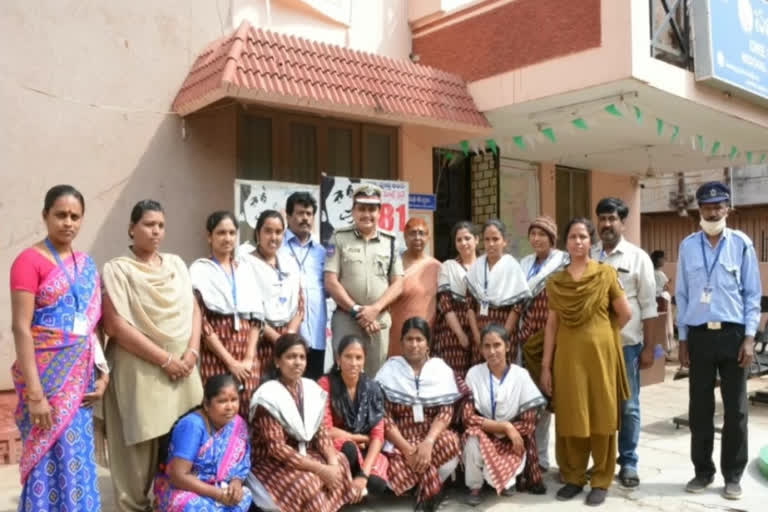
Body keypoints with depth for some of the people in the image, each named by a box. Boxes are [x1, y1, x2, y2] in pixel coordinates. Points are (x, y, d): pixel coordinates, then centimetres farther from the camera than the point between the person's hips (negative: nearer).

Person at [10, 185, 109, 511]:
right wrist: (34, 394, -18)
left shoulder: (86, 265, 11)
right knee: (52, 460, 0)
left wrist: (103, 373, 5)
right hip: (47, 377, -6)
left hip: (81, 377, 6)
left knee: (78, 459, 11)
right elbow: (21, 328, -13)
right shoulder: (29, 261, -8)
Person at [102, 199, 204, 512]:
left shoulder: (176, 264, 11)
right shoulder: (117, 269, -5)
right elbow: (116, 326, -12)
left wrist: (191, 352, -6)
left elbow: (193, 309, 10)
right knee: (141, 445, 1)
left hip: (182, 369, 5)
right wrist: (165, 360, -13)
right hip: (140, 371, -4)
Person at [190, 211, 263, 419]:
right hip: (215, 353, -4)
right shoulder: (199, 270, -1)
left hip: (246, 349, 4)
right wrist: (230, 361, -11)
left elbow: (256, 316, 11)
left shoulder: (245, 270, 13)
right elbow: (200, 321, -8)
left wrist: (249, 357, -1)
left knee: (248, 414, 3)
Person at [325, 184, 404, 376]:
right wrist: (356, 310, -9)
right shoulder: (339, 239, 2)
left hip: (380, 319, 3)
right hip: (346, 317, -2)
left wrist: (375, 309, -8)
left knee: (375, 376, 6)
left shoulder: (390, 242, 9)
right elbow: (330, 282, -4)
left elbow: (397, 283, 6)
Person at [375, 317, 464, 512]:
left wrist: (428, 442, -22)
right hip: (399, 438, -1)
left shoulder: (442, 369, 4)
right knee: (397, 471, -32)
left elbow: (446, 411, -5)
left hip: (432, 435, 1)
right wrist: (406, 447, -18)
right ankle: (431, 489, 2)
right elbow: (384, 416, -5)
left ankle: (425, 490, -5)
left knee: (451, 443, -33)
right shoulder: (389, 370, 0)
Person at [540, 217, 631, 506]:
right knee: (570, 417, 7)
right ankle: (573, 477, 22)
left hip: (601, 354, -2)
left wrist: (601, 333, 11)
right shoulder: (555, 282, 4)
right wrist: (546, 365, 0)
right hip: (568, 356, 2)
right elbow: (552, 325, 3)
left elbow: (625, 314, 2)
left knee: (602, 416, 6)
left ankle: (601, 480, 20)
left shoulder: (606, 274, -2)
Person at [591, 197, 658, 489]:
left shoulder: (638, 257, 0)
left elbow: (648, 306, -1)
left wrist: (649, 347, -4)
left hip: (627, 343, -2)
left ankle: (628, 463, 21)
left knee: (628, 406, 8)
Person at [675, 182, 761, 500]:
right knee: (700, 409, 9)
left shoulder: (741, 244, -1)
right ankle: (703, 471, 23)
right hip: (699, 336, 1)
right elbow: (682, 295, 6)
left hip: (733, 334, -1)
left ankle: (733, 476, 21)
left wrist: (749, 338, -5)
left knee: (735, 409, 7)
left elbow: (752, 294, 1)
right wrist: (682, 339, 5)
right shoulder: (688, 246, 3)